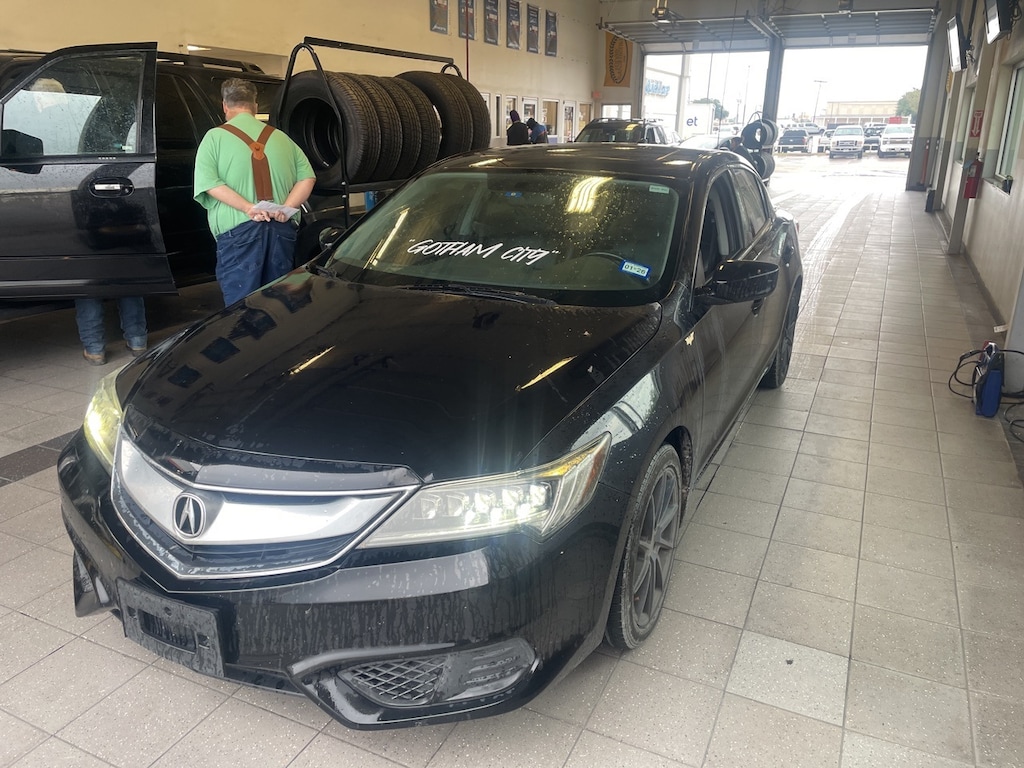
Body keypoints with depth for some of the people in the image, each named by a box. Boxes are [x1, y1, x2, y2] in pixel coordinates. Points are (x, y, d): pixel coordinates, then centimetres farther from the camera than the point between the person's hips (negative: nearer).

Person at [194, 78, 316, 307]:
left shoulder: (215, 137, 4)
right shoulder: (280, 137, 14)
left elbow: (208, 182, -8)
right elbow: (307, 176, 6)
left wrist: (248, 207, -14)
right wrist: (287, 207, -4)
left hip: (238, 230, -4)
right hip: (282, 230, 4)